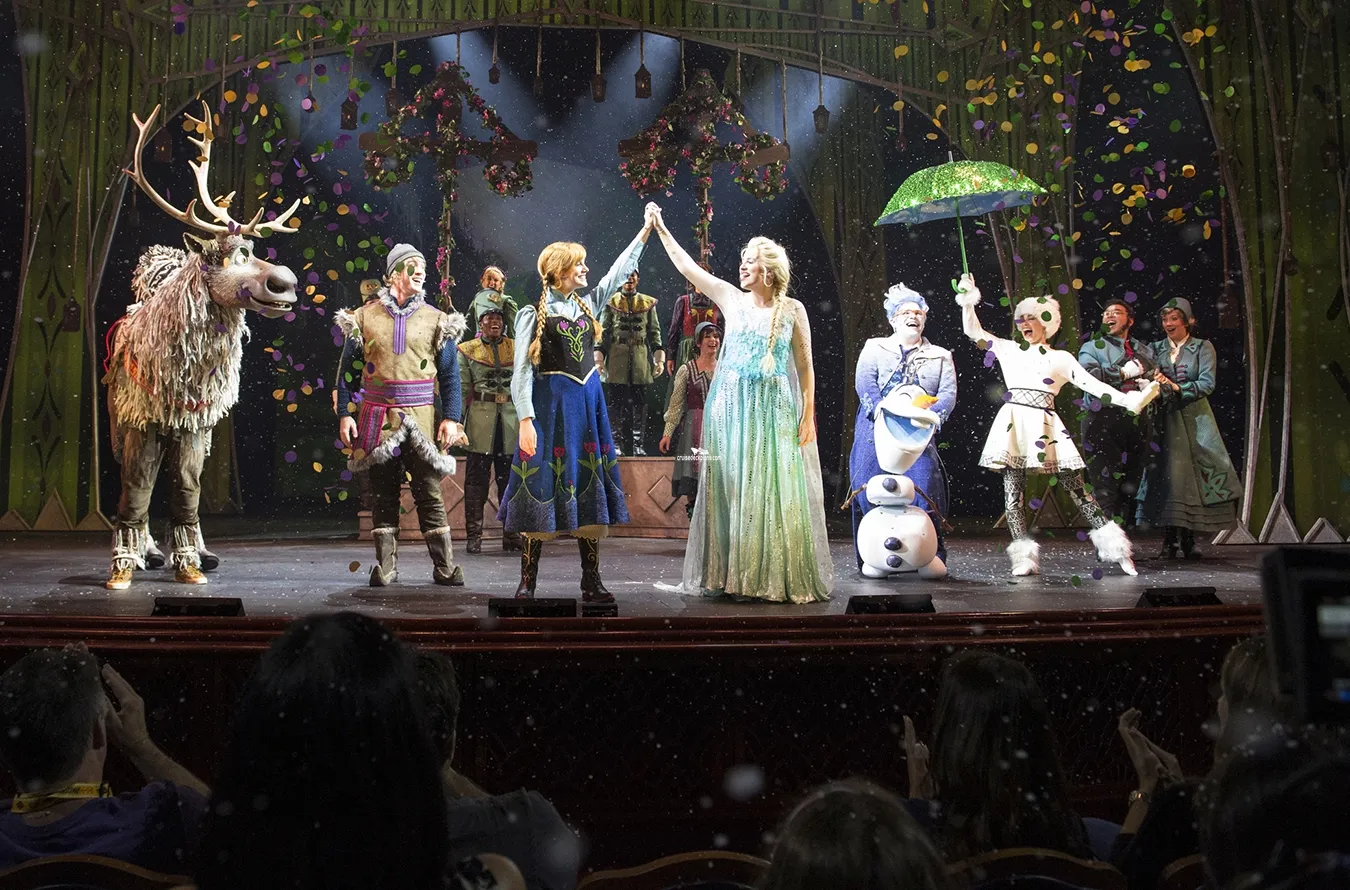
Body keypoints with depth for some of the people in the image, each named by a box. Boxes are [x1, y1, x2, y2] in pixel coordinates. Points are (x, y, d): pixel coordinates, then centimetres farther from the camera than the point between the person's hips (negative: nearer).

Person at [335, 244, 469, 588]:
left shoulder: (436, 319, 7)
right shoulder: (365, 316, 7)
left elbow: (450, 374, 5)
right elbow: (347, 369, 8)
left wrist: (451, 418, -4)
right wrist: (345, 414, 0)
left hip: (421, 416, 0)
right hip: (376, 417, 1)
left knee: (429, 493, -1)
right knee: (382, 494, 5)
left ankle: (445, 568, 5)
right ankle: (385, 569, 13)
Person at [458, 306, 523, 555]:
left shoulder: (517, 348, 13)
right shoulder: (467, 350, 8)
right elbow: (462, 389, 3)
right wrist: (457, 420, -5)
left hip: (512, 417, 2)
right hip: (480, 416, -2)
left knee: (510, 478, 4)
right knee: (476, 477, -2)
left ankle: (512, 534, 9)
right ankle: (474, 536, 2)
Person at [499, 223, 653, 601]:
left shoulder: (588, 303, 13)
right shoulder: (533, 314, -3)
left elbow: (620, 270, 20)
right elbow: (522, 372, -8)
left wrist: (646, 229, 16)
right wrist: (525, 420, -16)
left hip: (589, 402, 6)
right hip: (551, 403, -6)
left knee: (590, 489, 4)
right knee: (543, 489, -4)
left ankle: (592, 583, 10)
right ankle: (527, 581, 5)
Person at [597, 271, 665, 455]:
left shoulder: (648, 303, 11)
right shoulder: (611, 304, 8)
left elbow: (655, 333, 10)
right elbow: (602, 332, 6)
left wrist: (659, 358, 2)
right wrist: (599, 358, -2)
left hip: (641, 362, 1)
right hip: (617, 361, -1)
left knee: (640, 404, 1)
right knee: (617, 404, 0)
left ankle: (639, 445, 5)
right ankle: (617, 444, 5)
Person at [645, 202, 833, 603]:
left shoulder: (793, 309, 2)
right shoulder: (731, 298, 6)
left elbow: (805, 366, 2)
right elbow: (686, 265, 5)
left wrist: (808, 416, -2)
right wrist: (660, 228, 1)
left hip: (773, 407, -2)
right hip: (730, 404, 2)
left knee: (774, 491, -2)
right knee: (730, 489, 3)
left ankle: (779, 576, 8)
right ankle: (732, 574, 11)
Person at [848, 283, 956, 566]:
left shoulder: (940, 357, 18)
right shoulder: (874, 348, 16)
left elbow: (948, 395, 4)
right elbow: (864, 384, 0)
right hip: (875, 433, 0)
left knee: (923, 488, -14)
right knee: (872, 490, -9)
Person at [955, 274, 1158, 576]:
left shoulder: (1060, 357, 14)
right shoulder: (1009, 350, 18)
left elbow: (1090, 384, 5)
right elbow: (973, 332, 17)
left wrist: (1126, 400, -5)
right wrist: (968, 300, 8)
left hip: (1045, 426, -1)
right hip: (1013, 424, 2)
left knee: (1076, 488, -2)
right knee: (1013, 491, -7)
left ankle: (1116, 549, 5)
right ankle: (1024, 556, -3)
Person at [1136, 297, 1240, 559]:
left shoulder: (1203, 348, 5)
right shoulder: (1155, 349, 13)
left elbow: (1207, 383, -7)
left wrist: (1177, 387, -18)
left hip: (1195, 419, -1)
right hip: (1165, 418, 1)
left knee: (1193, 474, -6)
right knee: (1167, 474, -7)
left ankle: (1188, 539, 1)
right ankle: (1169, 539, -3)